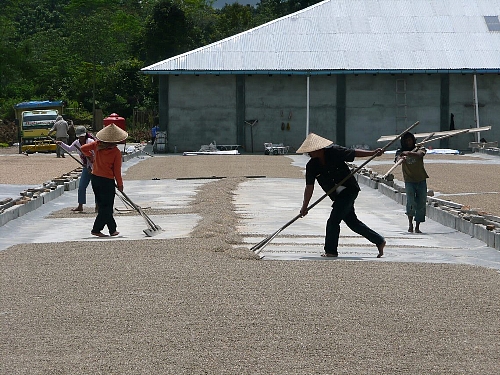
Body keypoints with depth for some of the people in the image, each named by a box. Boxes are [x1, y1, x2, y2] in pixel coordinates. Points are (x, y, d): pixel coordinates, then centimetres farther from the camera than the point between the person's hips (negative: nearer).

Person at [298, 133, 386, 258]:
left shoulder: (334, 152, -15)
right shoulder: (311, 166, -3)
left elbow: (354, 153, -7)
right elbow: (309, 187, -3)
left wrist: (373, 153, -14)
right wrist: (304, 207, -8)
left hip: (349, 190, -6)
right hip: (338, 196, 6)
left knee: (333, 221, -13)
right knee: (352, 222, 13)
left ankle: (331, 251, 0)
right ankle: (379, 241, 27)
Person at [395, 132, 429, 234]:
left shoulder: (419, 149, 3)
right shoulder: (400, 152, 4)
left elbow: (419, 154, -21)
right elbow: (398, 159, -18)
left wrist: (409, 153, -39)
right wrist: (401, 158, -42)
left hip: (421, 180, 1)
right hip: (409, 180, -1)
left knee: (421, 204, 1)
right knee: (410, 202, -20)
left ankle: (417, 227, 10)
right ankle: (410, 222, -2)